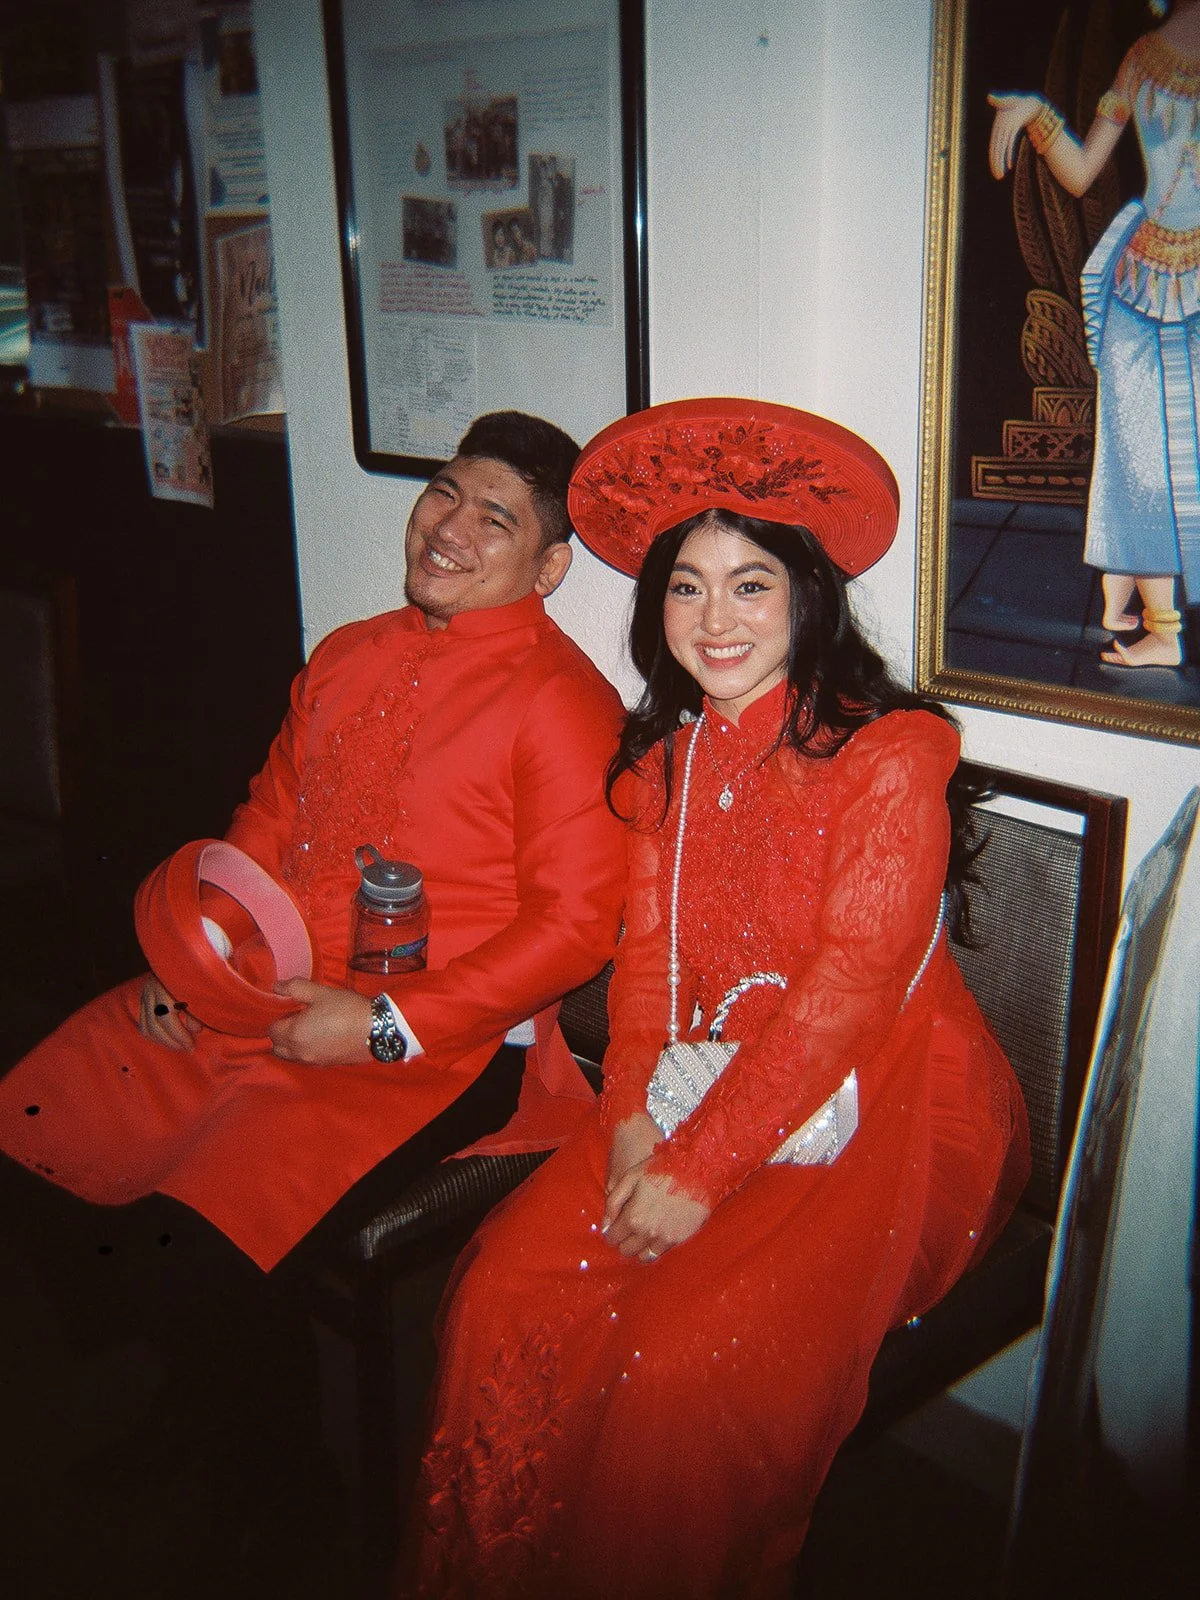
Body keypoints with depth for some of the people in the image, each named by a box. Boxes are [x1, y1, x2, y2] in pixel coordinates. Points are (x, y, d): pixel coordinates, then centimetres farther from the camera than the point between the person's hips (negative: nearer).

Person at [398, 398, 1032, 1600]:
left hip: (878, 1111, -5)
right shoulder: (669, 755, 10)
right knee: (507, 1289, -13)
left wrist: (700, 1170, -19)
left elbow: (848, 988, -18)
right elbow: (646, 950, 7)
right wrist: (631, 1117, -9)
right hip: (696, 1094, 6)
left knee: (684, 1360, -25)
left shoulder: (890, 756, -12)